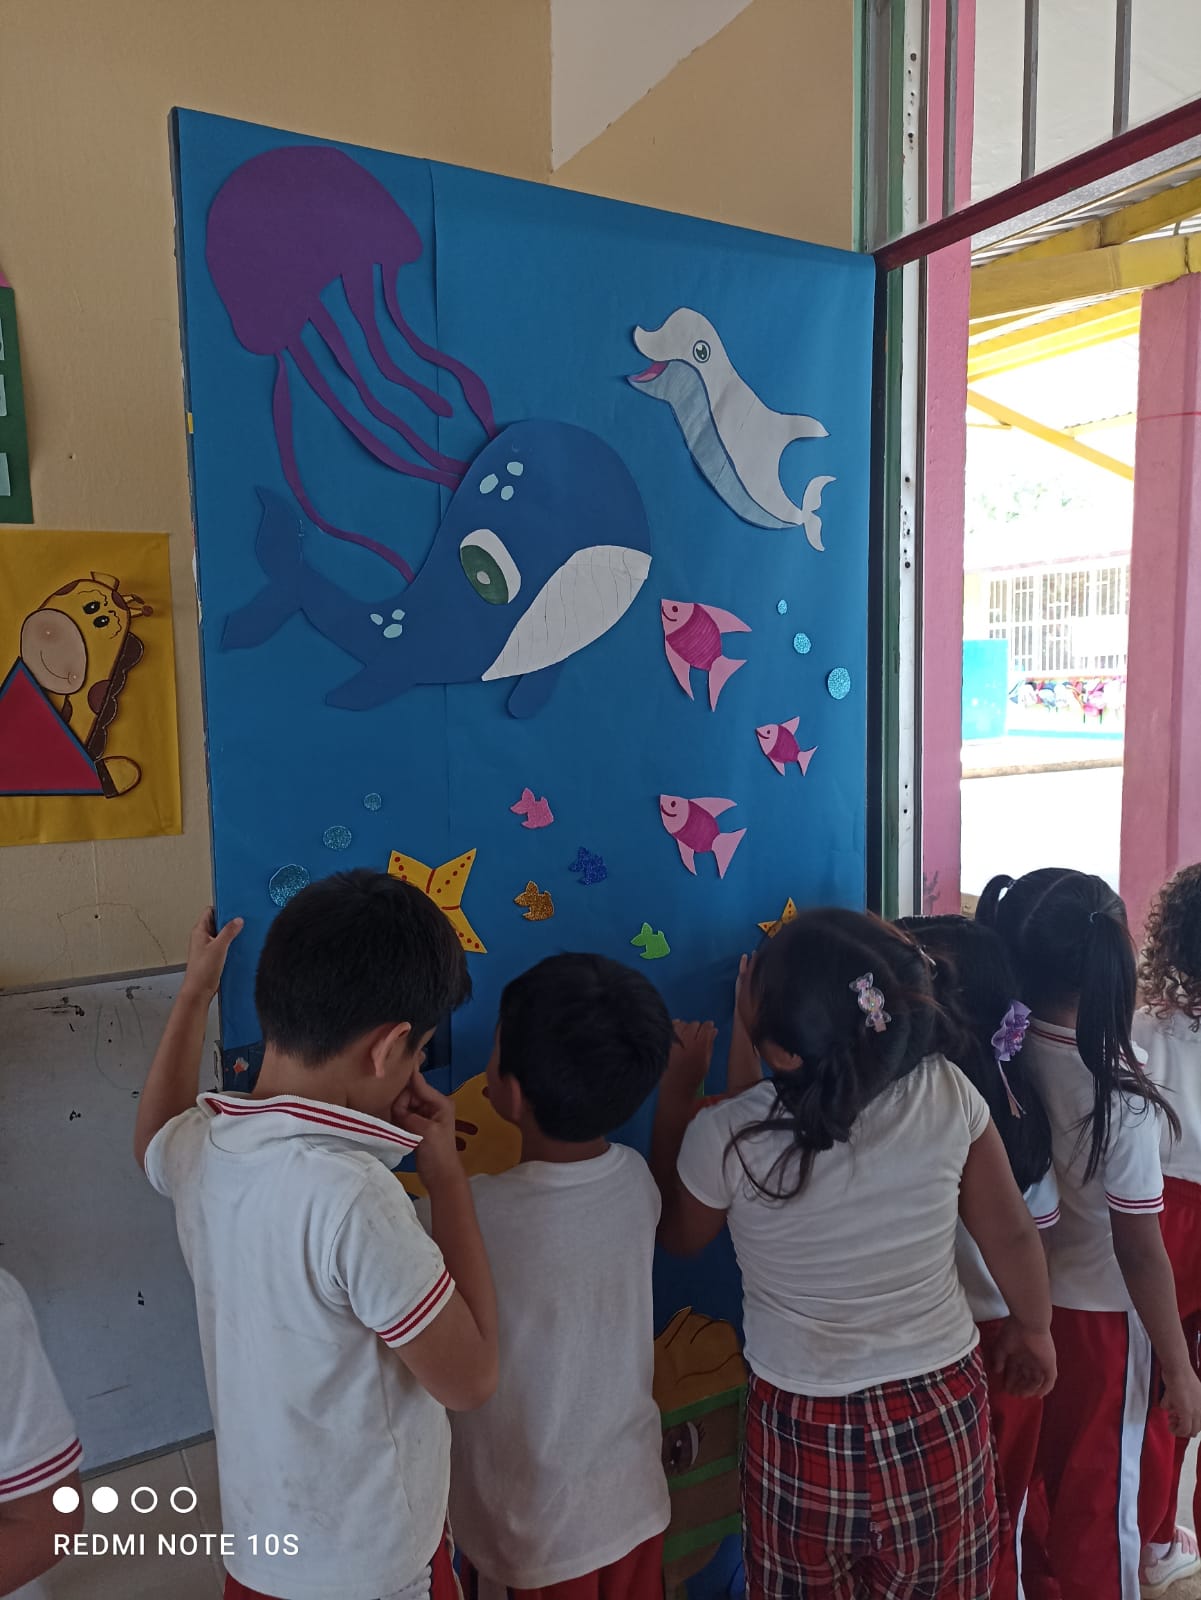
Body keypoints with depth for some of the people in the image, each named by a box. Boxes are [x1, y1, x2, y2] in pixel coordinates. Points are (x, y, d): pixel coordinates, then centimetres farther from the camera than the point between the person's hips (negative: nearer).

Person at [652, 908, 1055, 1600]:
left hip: (806, 1432, -1)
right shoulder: (949, 1094, -21)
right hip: (945, 1413, 2)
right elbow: (1012, 1234, -6)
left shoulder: (724, 1139, -25)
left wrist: (677, 1093, 0)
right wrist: (1033, 1328, 13)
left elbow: (679, 1236, -3)